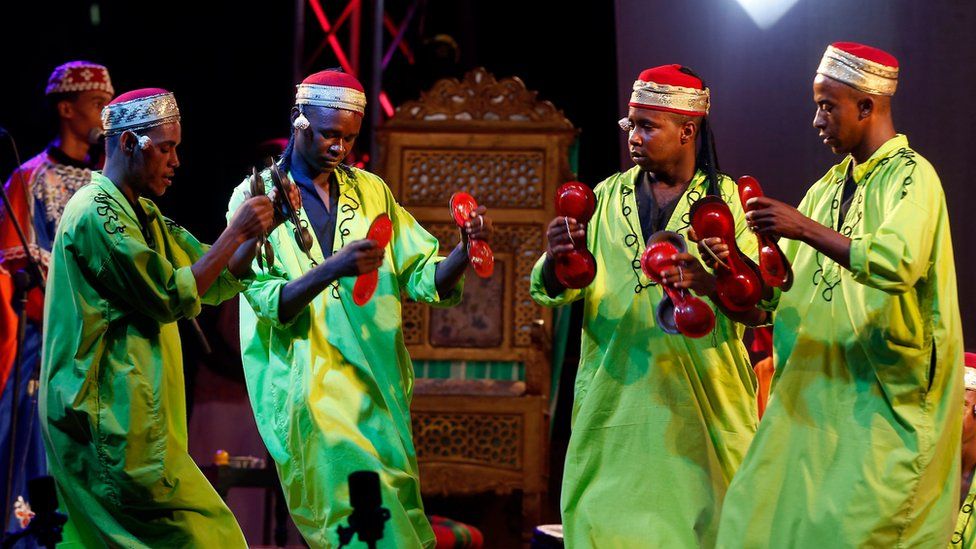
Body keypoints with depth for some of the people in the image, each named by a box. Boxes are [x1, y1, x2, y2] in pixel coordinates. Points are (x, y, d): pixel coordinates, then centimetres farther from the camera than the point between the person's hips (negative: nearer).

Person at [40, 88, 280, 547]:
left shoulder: (141, 213, 18)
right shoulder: (96, 213, -14)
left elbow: (217, 281, 15)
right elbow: (171, 297, -19)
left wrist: (257, 231, -1)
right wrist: (236, 232, -16)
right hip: (111, 418, -11)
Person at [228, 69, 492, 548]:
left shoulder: (371, 191, 14)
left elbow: (424, 279, 8)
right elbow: (270, 304, -11)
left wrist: (466, 249, -12)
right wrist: (334, 268, -27)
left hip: (377, 382, 5)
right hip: (309, 388, -5)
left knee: (395, 507, 2)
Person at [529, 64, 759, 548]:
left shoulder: (727, 199, 3)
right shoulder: (609, 196, 11)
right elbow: (553, 290, 4)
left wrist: (709, 283, -27)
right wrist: (556, 258, -19)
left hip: (700, 407, -2)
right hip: (614, 398, 2)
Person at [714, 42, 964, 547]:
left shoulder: (911, 177, -7)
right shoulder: (828, 188, 17)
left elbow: (899, 264, -26)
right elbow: (778, 291, 17)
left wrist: (804, 228, -23)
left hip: (886, 400, -8)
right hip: (816, 397, 8)